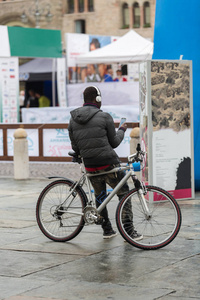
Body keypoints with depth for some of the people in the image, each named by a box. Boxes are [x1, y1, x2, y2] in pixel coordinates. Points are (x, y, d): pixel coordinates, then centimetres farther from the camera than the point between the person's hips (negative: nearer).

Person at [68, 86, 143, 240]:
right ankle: (128, 230, 3)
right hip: (108, 162, -5)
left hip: (90, 166, 5)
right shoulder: (104, 117, -8)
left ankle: (107, 229, 26)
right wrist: (122, 130, 17)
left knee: (99, 196, 20)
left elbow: (75, 147, 9)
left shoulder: (73, 120, 6)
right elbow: (114, 142, -1)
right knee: (124, 193, 7)